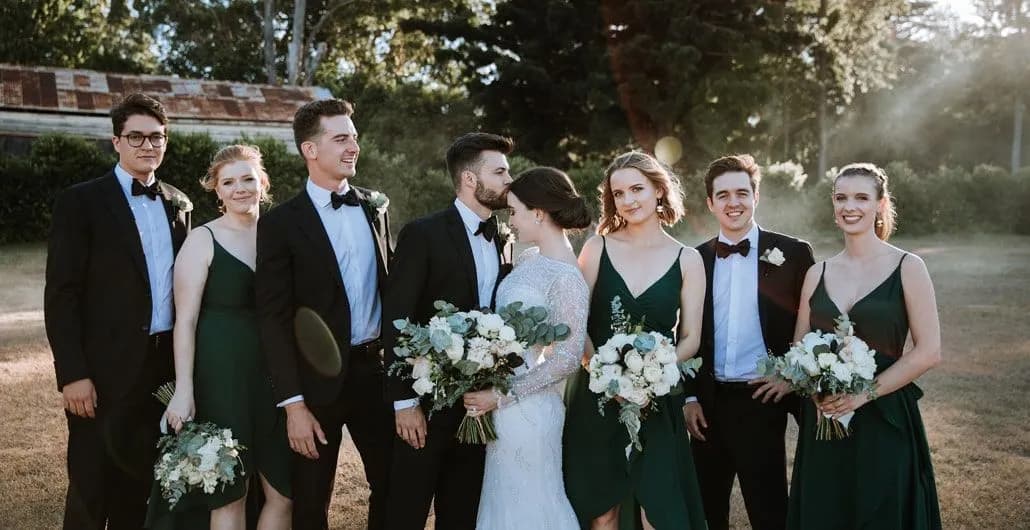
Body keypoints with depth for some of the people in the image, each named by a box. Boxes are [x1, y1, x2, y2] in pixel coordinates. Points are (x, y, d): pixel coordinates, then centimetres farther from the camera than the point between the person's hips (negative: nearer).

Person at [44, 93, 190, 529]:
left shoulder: (178, 204, 10)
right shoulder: (80, 202, -6)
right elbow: (61, 295, -10)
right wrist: (72, 374, -15)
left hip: (165, 367, 5)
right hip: (106, 371, -4)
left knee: (140, 486, 15)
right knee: (90, 492, 5)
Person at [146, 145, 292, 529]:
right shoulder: (203, 240, -4)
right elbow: (185, 319, -8)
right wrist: (183, 390, -14)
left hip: (274, 374, 4)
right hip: (221, 375, -4)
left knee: (285, 491, 7)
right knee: (229, 493, 5)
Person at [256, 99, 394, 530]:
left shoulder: (376, 207, 7)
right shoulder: (281, 223, -8)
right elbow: (274, 320, -11)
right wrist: (294, 404, -15)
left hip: (377, 369, 4)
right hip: (319, 377, -4)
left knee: (392, 486, 15)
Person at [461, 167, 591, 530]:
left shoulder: (566, 277, -18)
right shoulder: (528, 259, 7)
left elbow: (568, 359, -20)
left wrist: (501, 396, -17)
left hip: (528, 410, -8)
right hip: (503, 407, 8)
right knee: (503, 500, 18)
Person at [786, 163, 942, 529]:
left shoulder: (907, 267, -4)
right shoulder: (817, 274, 7)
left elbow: (928, 351, -8)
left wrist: (864, 393, -15)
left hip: (885, 420, -3)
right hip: (823, 420, 3)